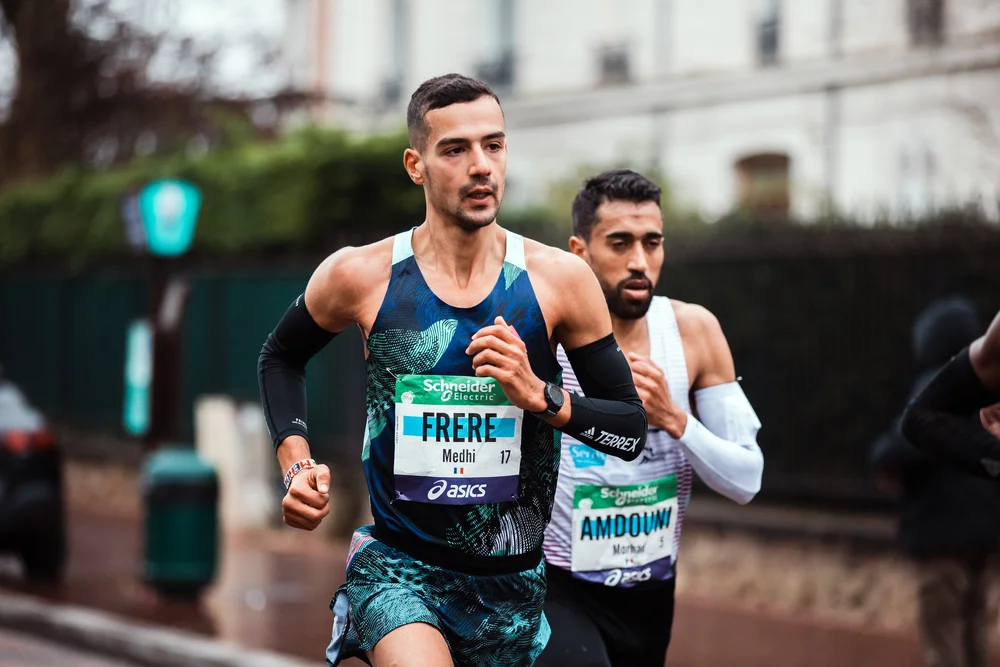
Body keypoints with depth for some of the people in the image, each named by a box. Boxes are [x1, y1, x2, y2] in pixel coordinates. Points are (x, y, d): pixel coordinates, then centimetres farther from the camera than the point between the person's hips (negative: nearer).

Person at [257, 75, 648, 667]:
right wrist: (297, 466, 1)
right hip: (396, 566, -2)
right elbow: (281, 358, 15)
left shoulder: (560, 280, -5)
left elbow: (633, 430, 0)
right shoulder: (359, 275, -6)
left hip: (511, 580, 3)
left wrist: (540, 396, -17)